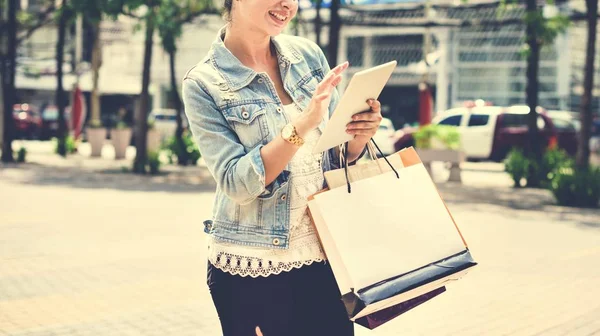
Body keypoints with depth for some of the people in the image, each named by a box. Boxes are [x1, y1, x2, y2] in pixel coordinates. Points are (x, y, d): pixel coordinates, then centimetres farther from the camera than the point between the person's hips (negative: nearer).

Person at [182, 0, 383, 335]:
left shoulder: (308, 53, 3)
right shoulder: (204, 84, -9)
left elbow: (340, 156, 11)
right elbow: (236, 183, -17)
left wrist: (361, 134, -12)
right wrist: (303, 124, -27)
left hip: (327, 257, 4)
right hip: (251, 270, -4)